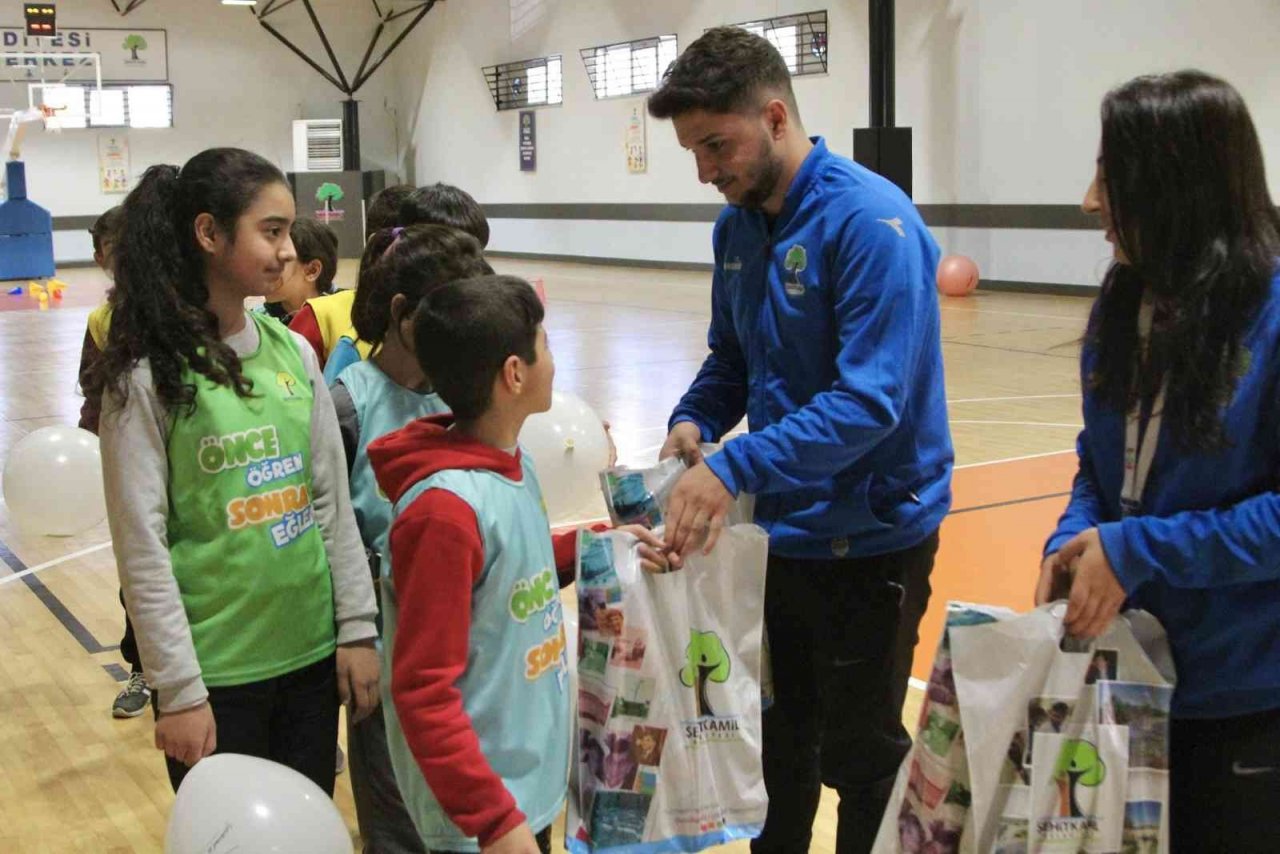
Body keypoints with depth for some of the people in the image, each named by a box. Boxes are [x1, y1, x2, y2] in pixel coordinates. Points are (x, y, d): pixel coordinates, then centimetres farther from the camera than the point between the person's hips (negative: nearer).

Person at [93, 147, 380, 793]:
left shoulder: (293, 352, 3)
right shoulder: (148, 374, -11)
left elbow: (334, 503, 7)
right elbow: (141, 546, -12)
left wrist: (357, 628, 4)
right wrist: (178, 690, -12)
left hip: (313, 655, 5)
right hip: (214, 672, -4)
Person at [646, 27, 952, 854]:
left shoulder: (870, 221, -21)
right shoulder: (737, 225, 3)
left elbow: (870, 400, -27)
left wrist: (735, 467, -32)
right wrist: (694, 421, -7)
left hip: (868, 539, -7)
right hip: (778, 532, 7)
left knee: (861, 757, 9)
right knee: (779, 745, 20)